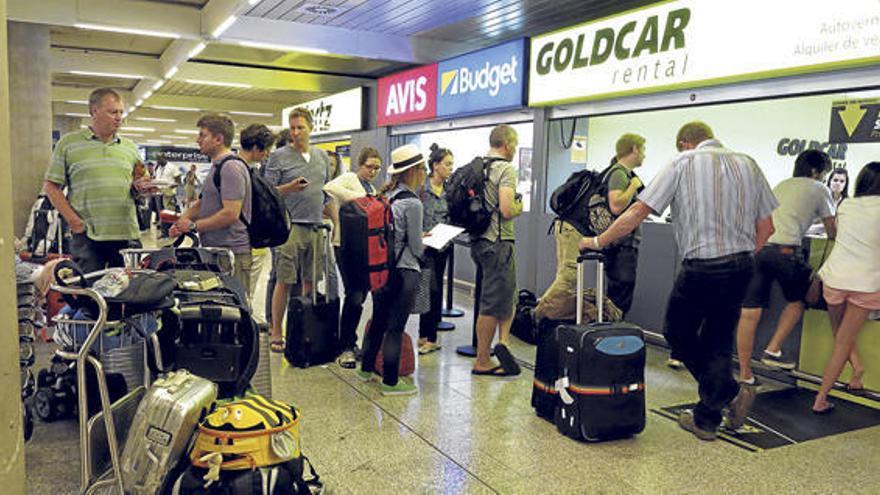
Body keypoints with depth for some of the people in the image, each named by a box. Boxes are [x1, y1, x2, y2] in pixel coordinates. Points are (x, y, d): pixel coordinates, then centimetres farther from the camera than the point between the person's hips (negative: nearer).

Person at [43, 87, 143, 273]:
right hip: (87, 235, -3)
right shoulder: (68, 143, 5)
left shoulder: (129, 148, 16)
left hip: (127, 234, 3)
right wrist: (73, 220, -6)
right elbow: (51, 187, 3)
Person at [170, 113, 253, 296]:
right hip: (214, 251, 10)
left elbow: (230, 214, -23)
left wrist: (193, 225, -14)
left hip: (232, 254, -10)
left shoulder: (232, 167, -14)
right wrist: (182, 220, 4)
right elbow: (202, 203, 23)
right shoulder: (216, 166, 20)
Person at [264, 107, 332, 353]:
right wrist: (290, 188, -20)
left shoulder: (322, 156, 15)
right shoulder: (279, 157, -1)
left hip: (316, 228, 5)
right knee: (284, 282, -3)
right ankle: (276, 333, 6)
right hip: (290, 226, -5)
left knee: (311, 281, 9)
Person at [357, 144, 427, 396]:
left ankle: (366, 368, 33)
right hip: (403, 271, -8)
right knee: (396, 327, 1)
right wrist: (430, 245, 10)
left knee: (378, 320, 20)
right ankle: (390, 381, 10)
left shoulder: (384, 194, 6)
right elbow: (416, 248, -10)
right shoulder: (412, 203, -15)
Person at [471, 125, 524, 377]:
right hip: (497, 243, -9)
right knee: (493, 304, 0)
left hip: (478, 240, 9)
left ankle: (502, 341, 11)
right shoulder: (506, 169, -13)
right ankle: (482, 362, 8)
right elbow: (506, 210, -22)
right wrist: (519, 207, -1)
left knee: (507, 294, 19)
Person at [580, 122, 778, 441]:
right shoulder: (748, 164, 12)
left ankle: (730, 393, 8)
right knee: (718, 342, 14)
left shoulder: (682, 163, -2)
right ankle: (707, 420, 20)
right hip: (741, 268, 6)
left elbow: (638, 212, -6)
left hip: (701, 268, -5)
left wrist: (597, 242, 2)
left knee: (678, 333, 15)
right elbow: (766, 227, 11)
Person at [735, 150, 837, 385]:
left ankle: (745, 375, 9)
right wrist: (832, 232, 39)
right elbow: (832, 231, 19)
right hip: (785, 250, -5)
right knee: (797, 300, 23)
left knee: (749, 313, 3)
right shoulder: (819, 189, 13)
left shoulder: (781, 185, 28)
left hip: (756, 247, 5)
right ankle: (773, 350, 13)